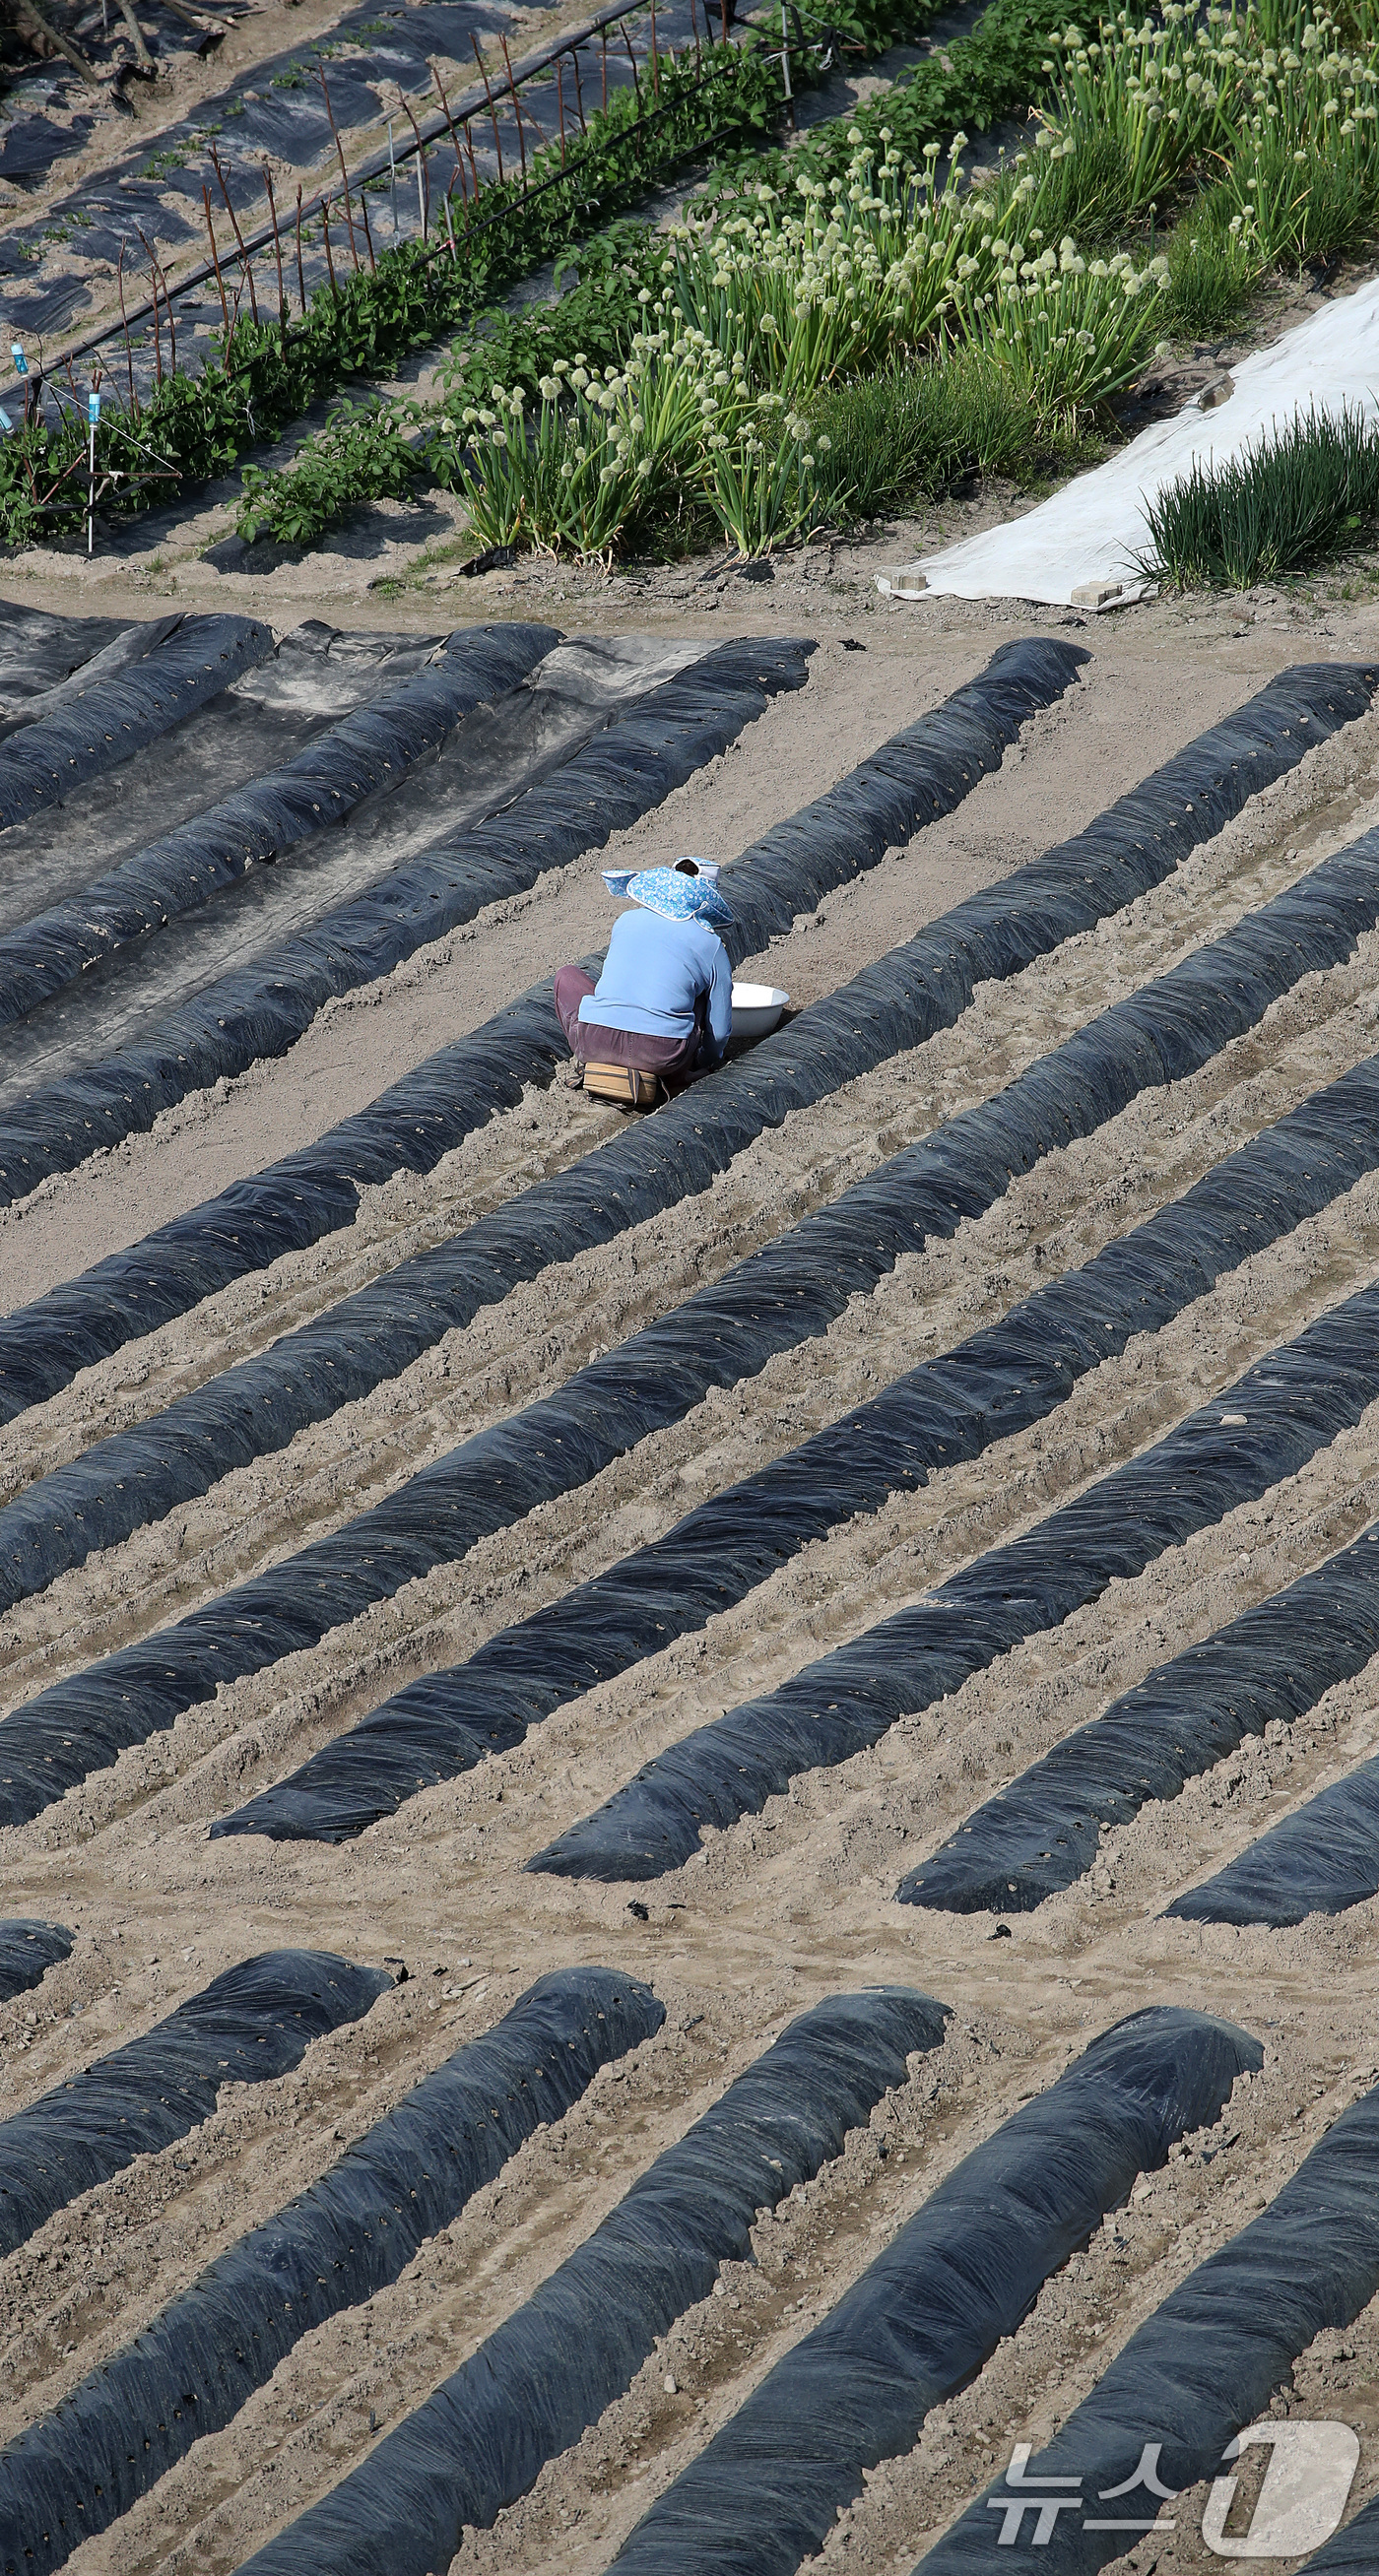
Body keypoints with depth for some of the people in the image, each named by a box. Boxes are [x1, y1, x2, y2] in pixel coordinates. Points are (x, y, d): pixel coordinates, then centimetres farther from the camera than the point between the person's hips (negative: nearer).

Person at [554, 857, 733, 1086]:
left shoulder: (627, 920, 18)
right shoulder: (711, 946, 11)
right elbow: (719, 1032, 13)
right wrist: (700, 1063, 34)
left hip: (594, 1045, 1)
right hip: (662, 1056, -1)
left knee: (567, 975, 31)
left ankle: (592, 1063, 12)